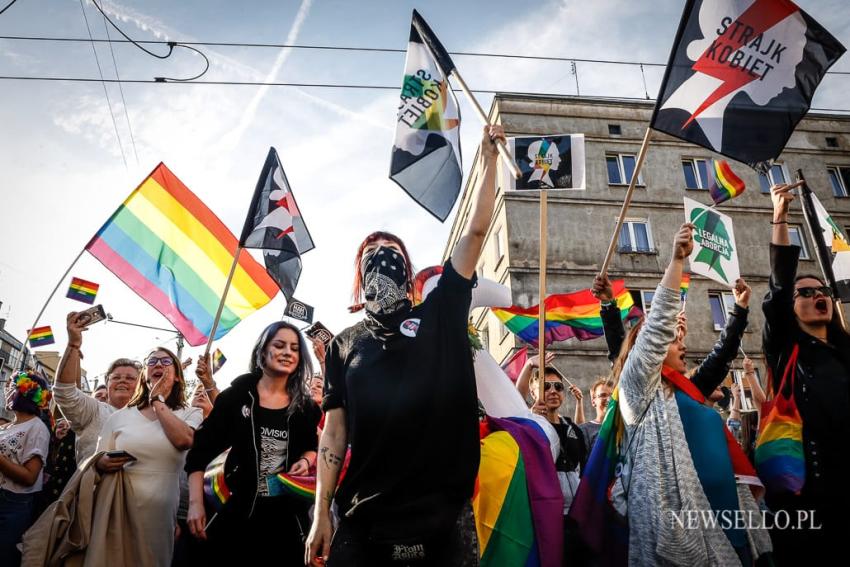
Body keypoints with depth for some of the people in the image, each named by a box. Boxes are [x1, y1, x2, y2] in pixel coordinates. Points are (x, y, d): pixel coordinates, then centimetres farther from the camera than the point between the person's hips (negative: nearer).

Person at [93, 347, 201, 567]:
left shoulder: (190, 414, 3)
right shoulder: (119, 416, 7)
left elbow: (183, 440, -19)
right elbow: (97, 462, 11)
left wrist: (157, 400, -6)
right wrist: (104, 463, -14)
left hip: (159, 513, -1)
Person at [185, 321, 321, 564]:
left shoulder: (305, 406, 2)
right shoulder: (237, 396, -5)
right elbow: (200, 450, -3)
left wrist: (306, 460, -4)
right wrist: (195, 503, -12)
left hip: (287, 513, 2)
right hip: (240, 509, -2)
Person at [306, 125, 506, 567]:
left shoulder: (439, 315, 7)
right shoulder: (345, 344, 10)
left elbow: (476, 231, 3)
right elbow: (334, 430, 5)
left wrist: (489, 157, 2)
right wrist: (321, 513, 1)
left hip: (443, 509, 0)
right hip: (365, 516, 1)